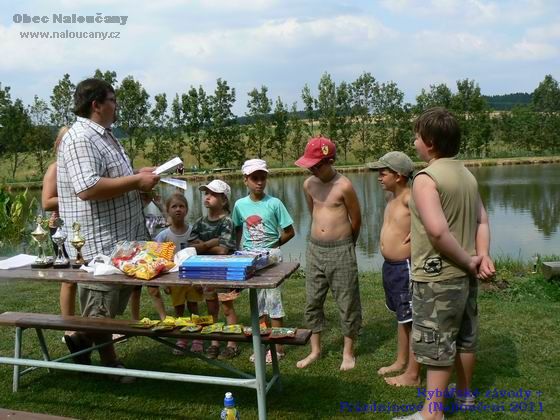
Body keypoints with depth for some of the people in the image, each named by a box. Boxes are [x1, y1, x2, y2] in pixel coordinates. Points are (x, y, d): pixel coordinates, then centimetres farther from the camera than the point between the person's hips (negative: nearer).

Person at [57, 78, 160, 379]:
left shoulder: (103, 135, 15)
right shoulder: (80, 139, -19)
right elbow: (88, 188, -30)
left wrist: (137, 175, 9)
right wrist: (136, 181, -23)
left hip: (119, 238, 10)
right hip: (98, 243, -10)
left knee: (115, 303, 20)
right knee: (102, 308, 5)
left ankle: (81, 338, 34)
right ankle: (108, 362, 21)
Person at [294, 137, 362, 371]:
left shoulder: (344, 186, -13)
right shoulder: (308, 185, 3)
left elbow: (356, 220, -1)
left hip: (341, 251, -5)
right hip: (314, 249, 5)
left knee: (347, 303, 6)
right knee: (312, 302, 11)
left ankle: (348, 353, 21)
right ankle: (315, 350, 26)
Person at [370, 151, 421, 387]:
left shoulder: (409, 198, -19)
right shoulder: (392, 198, 9)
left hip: (406, 267, -10)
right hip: (391, 266, 10)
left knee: (412, 320, 3)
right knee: (401, 316, 22)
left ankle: (412, 375, 14)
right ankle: (401, 361, 38)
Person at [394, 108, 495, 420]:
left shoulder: (426, 178, -20)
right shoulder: (467, 175, 7)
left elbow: (438, 231, -30)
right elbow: (482, 221, 9)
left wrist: (468, 261, -18)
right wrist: (482, 256, -3)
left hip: (438, 277, -8)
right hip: (463, 275, 8)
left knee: (436, 344, 2)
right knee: (465, 336, 22)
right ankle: (465, 393, 40)